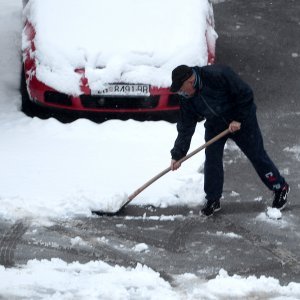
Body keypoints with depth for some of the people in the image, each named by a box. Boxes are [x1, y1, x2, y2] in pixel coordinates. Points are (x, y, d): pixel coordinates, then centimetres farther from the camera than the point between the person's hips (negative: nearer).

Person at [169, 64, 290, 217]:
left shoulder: (218, 75, -34)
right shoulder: (186, 98, -14)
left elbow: (245, 94, -26)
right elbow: (185, 127, -9)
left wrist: (239, 119, -23)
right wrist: (178, 154, -14)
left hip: (241, 120, -5)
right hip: (215, 124, 5)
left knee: (257, 155, 3)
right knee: (211, 160, -5)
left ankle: (281, 188, 20)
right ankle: (213, 200, 9)